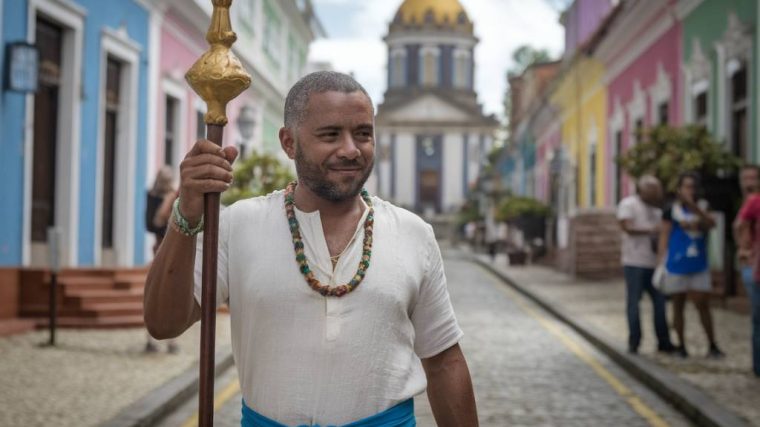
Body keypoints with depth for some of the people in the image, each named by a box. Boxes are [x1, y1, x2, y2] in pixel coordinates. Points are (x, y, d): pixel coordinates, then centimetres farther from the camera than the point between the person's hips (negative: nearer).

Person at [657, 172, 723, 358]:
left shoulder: (702, 207, 7)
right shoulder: (671, 212, -1)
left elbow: (711, 223, -12)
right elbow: (664, 238, -1)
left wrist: (693, 206, -22)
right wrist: (661, 262, -7)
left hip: (699, 266, 2)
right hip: (676, 266, -2)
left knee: (703, 305, 0)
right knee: (678, 306, 7)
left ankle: (712, 346, 7)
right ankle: (681, 346, 17)